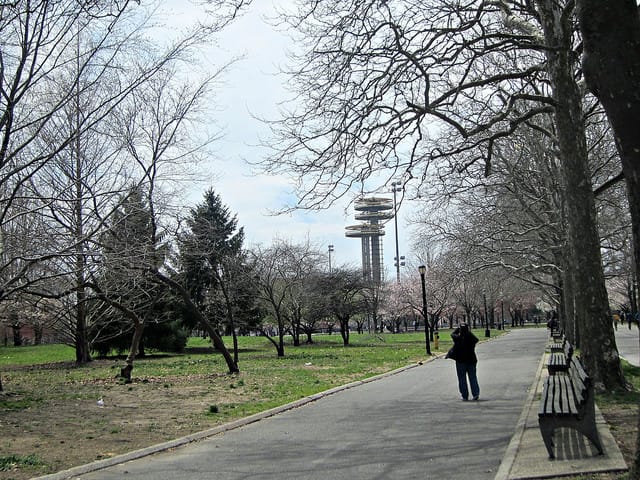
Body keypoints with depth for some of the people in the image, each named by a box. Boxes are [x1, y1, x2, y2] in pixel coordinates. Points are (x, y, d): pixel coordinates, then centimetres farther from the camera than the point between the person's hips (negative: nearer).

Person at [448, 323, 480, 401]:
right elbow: (476, 339, 17)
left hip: (460, 361, -2)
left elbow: (452, 334, 11)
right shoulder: (471, 338, -7)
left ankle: (465, 396, 6)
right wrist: (468, 331, 18)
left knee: (462, 379, 6)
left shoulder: (457, 338, -11)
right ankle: (476, 393, -1)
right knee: (473, 378, 10)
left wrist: (459, 328, 19)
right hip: (471, 360, 2)